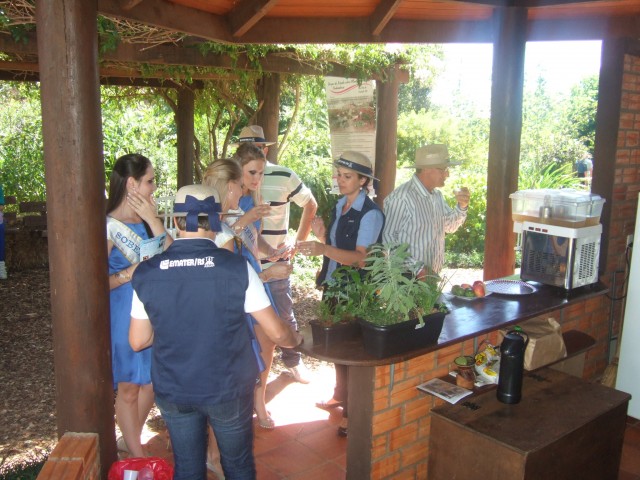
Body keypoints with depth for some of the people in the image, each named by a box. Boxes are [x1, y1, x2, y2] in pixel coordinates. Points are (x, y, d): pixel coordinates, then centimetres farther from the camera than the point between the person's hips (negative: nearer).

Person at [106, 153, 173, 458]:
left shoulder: (147, 220, 5)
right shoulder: (109, 226, -15)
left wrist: (153, 221, -14)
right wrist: (132, 272, -28)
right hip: (125, 315, -7)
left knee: (152, 379, 18)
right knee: (129, 386, 10)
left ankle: (130, 439, 40)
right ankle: (136, 454, 28)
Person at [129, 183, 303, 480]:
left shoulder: (146, 273, -11)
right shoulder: (237, 267, -17)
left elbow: (138, 341, -2)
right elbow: (276, 333, -11)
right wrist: (295, 340, 11)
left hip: (172, 393, 2)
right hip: (229, 390, -2)